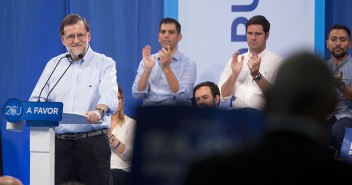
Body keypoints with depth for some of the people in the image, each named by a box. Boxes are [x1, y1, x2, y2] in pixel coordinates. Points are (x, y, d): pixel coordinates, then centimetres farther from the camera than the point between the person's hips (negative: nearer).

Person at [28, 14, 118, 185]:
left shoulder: (104, 64, 4)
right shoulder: (54, 65, 16)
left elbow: (110, 95, -14)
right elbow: (37, 99, 11)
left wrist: (99, 110, -37)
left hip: (93, 143, -3)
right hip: (59, 143, 3)